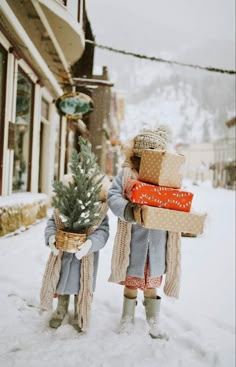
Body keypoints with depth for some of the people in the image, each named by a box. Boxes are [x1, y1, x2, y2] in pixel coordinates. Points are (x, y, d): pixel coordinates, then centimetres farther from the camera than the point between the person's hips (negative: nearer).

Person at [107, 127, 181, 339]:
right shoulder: (127, 173, -5)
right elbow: (113, 197, -13)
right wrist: (129, 211, -31)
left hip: (157, 246, 2)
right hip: (133, 244, -2)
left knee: (152, 286, 17)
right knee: (131, 284, 15)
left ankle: (154, 323, 35)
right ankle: (127, 321, 36)